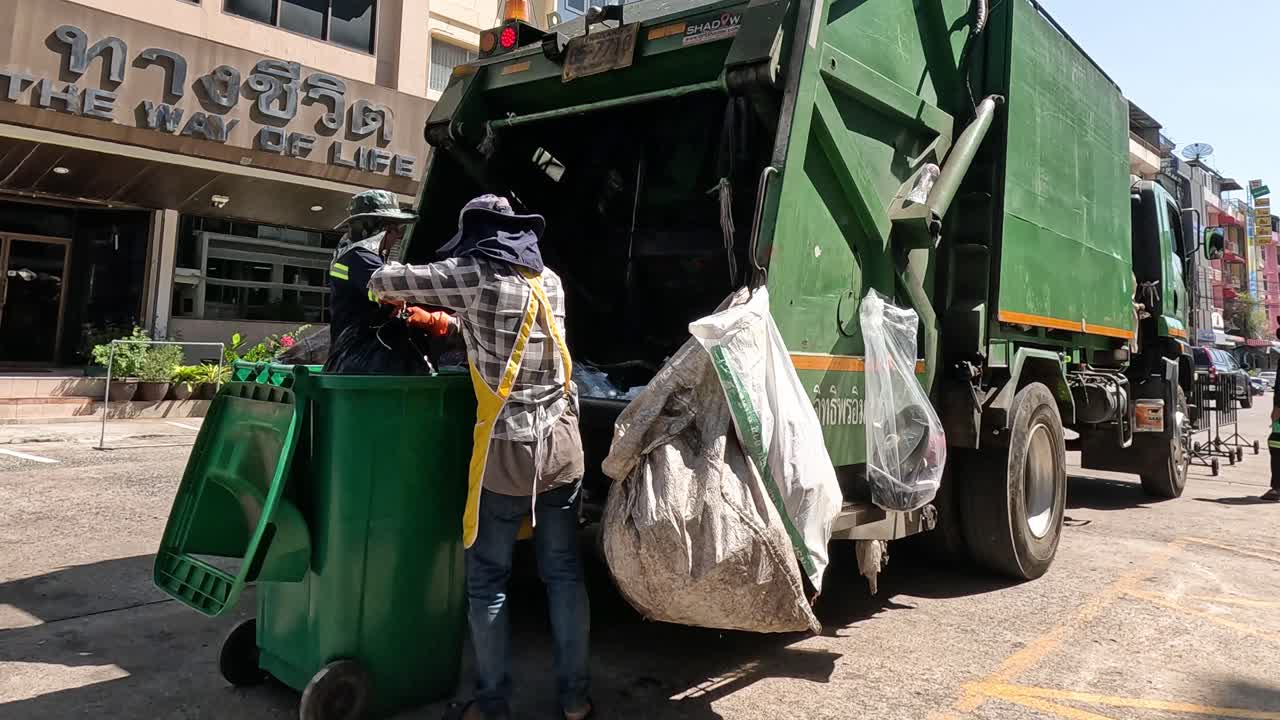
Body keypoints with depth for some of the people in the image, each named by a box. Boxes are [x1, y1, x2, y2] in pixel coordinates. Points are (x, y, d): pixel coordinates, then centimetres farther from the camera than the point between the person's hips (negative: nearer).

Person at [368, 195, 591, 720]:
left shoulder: (474, 276, -6)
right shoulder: (550, 280, 10)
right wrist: (463, 320, 29)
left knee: (487, 581, 9)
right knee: (564, 573, 13)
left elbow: (383, 282, 2)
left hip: (507, 452, -5)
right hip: (562, 445, 5)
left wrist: (400, 295, 22)